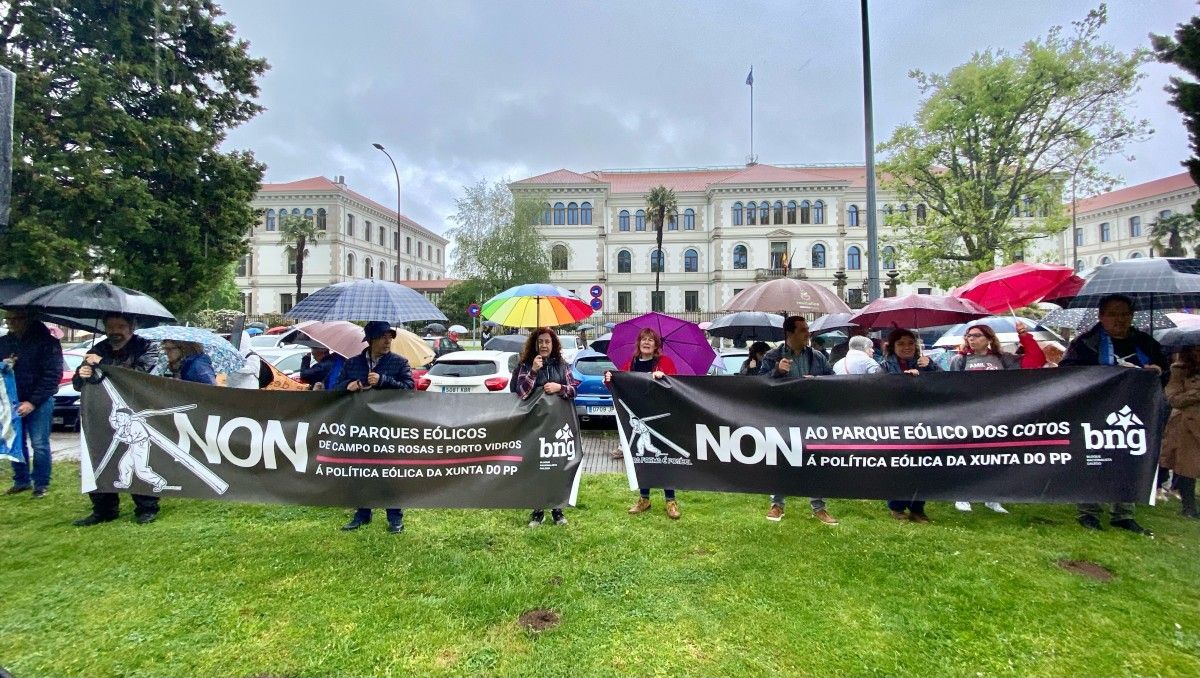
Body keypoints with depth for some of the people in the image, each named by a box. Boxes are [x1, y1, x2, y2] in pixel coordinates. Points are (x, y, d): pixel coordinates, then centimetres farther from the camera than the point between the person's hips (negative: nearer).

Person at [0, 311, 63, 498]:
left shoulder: (46, 342, -9)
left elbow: (52, 375, -12)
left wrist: (33, 402, -16)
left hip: (39, 402, -5)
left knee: (39, 445, -2)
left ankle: (41, 484, 8)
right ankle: (22, 480, 24)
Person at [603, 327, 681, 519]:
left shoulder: (665, 362, 1)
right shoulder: (630, 364, 11)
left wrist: (663, 376, -26)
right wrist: (610, 381, -12)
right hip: (637, 418, 4)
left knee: (663, 456, -1)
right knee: (641, 456, 11)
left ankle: (670, 501, 11)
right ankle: (644, 499, 25)